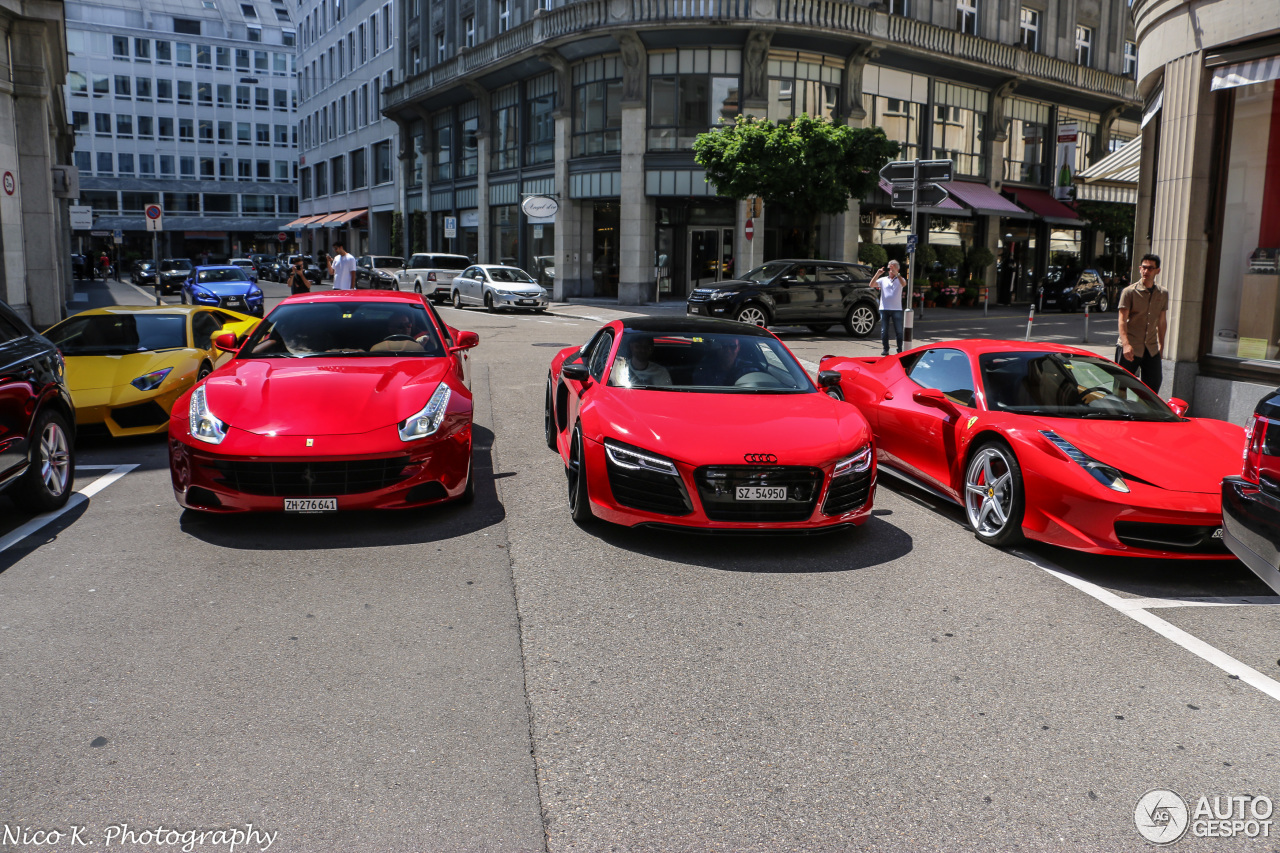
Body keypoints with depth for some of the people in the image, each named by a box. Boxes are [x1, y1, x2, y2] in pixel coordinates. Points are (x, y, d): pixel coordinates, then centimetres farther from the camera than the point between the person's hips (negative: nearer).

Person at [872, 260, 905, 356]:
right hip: (884, 308, 2)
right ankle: (885, 349, 9)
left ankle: (900, 349, 6)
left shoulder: (899, 279, 7)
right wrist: (878, 274, -11)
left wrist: (896, 274, -24)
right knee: (884, 331, 2)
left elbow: (904, 284, -16)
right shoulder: (883, 279, 11)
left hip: (896, 309, -1)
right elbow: (872, 285, -2)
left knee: (898, 331, 1)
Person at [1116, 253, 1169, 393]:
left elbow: (1162, 321, 20)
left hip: (1151, 349, 5)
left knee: (1154, 383, 5)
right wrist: (1126, 344, -24)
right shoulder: (1129, 292, -5)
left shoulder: (1163, 294, 10)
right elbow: (1122, 320, -12)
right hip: (1130, 348, -4)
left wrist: (1161, 343, 20)